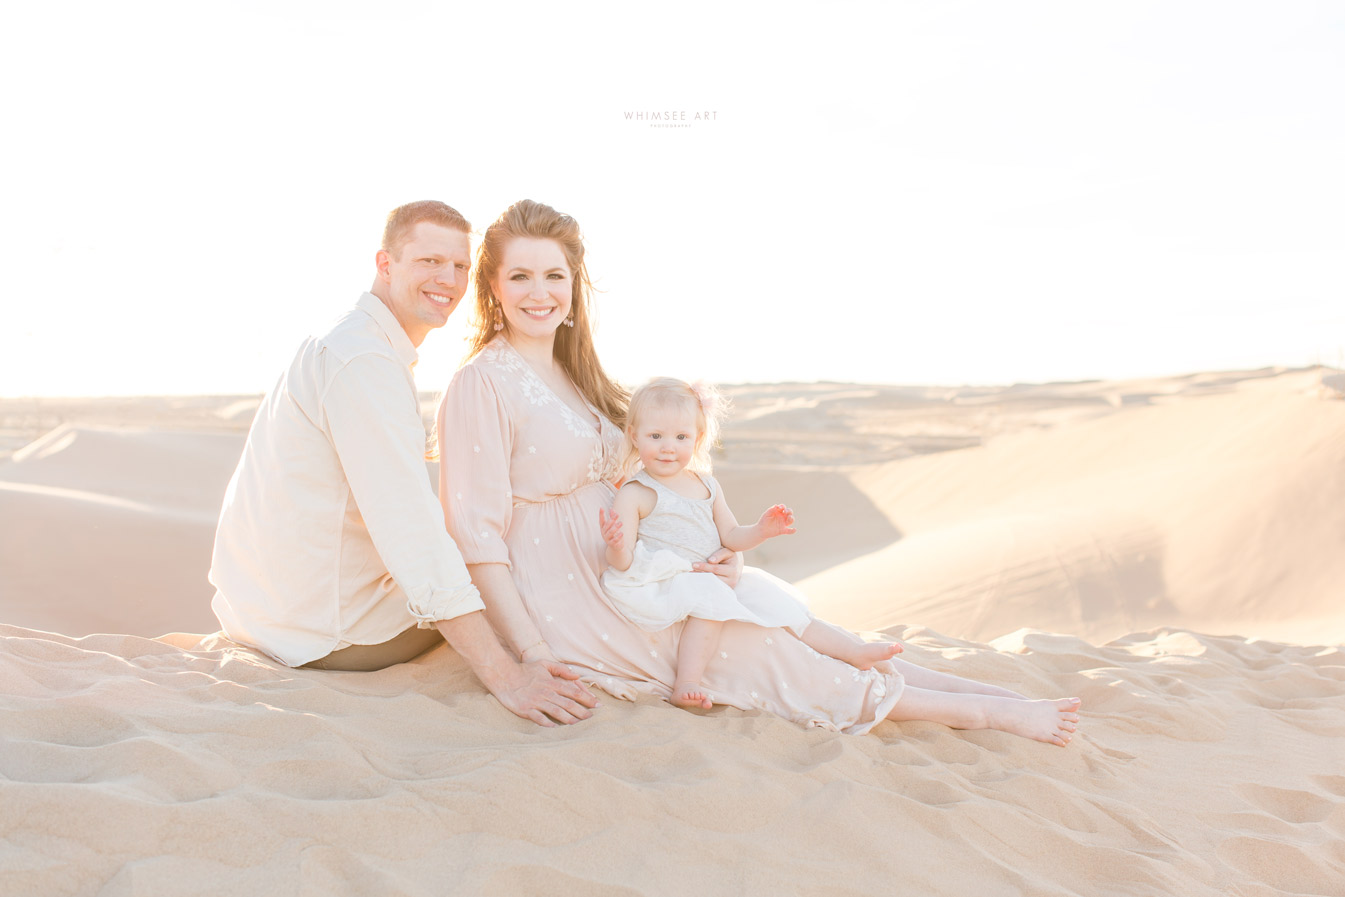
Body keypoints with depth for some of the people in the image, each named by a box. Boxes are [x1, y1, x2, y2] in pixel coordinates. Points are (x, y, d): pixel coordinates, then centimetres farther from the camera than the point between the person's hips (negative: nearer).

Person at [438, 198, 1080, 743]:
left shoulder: (570, 372, 13)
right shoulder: (482, 383, -13)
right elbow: (475, 533, -16)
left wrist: (718, 554, -2)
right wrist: (532, 659, -21)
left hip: (619, 568, 8)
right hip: (560, 600, -8)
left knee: (776, 614, -6)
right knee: (747, 650, -15)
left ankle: (981, 688, -7)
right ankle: (986, 713, -14)